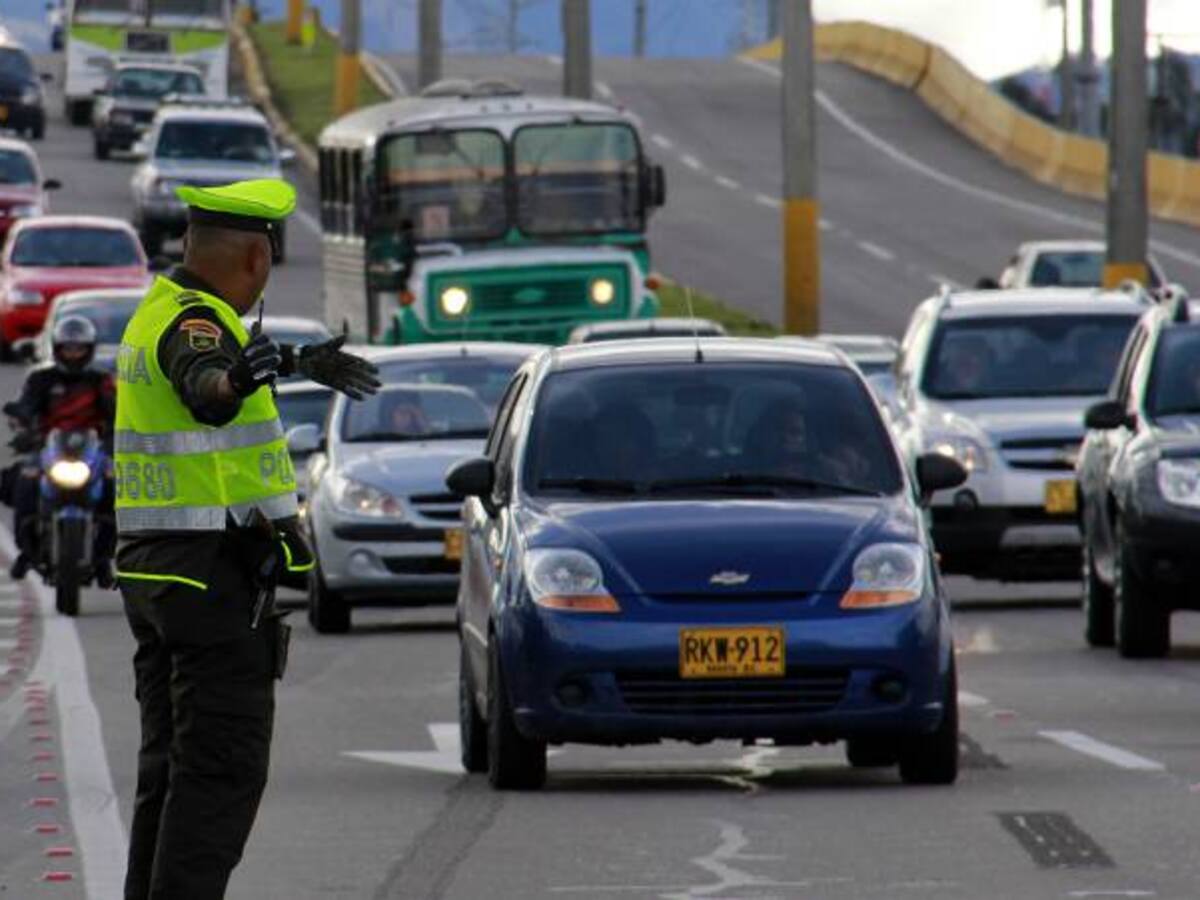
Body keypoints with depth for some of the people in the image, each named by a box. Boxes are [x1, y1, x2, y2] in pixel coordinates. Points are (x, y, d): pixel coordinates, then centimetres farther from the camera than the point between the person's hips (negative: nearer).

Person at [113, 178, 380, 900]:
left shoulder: (157, 312, 14)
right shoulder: (196, 324, -17)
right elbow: (204, 386, -42)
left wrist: (307, 365, 52)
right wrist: (238, 378, -65)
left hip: (154, 568, 10)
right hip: (218, 575, -10)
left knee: (171, 764, 11)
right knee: (222, 770, -10)